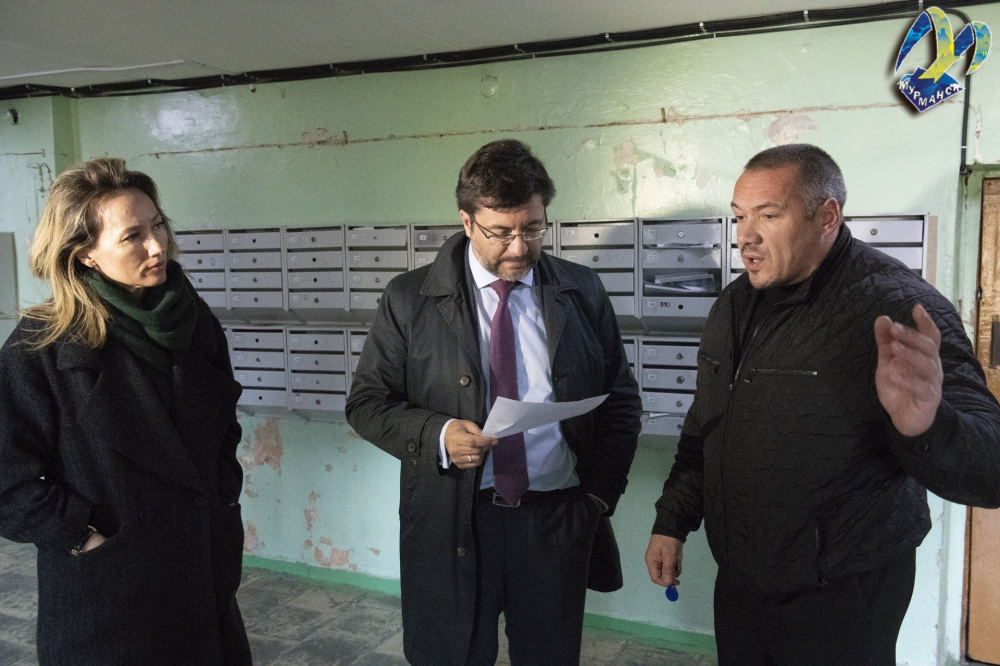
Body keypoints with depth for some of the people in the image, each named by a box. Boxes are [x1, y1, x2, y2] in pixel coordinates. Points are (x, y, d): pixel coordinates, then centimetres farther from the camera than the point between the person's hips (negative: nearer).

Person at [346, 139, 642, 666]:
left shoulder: (582, 293, 4)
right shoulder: (411, 299, -2)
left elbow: (620, 400, 10)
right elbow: (367, 401, 0)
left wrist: (600, 494, 0)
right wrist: (435, 435, -19)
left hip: (558, 521, 2)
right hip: (451, 523, -1)